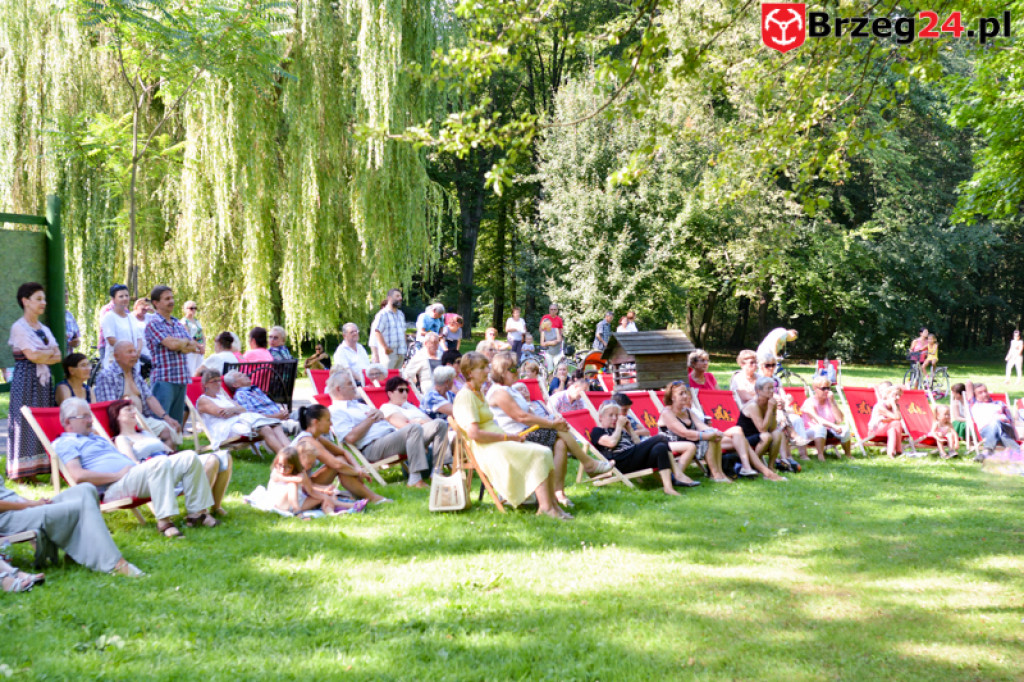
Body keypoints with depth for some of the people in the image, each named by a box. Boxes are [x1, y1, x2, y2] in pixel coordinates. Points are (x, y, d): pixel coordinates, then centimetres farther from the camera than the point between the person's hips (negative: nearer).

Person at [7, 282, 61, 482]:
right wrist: (50, 352, 0)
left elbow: (58, 356, 9)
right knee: (25, 424, -8)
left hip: (44, 380, 7)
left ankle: (34, 472, 4)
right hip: (26, 381, -7)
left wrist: (42, 355, -8)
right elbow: (32, 355, -16)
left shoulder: (44, 329, 17)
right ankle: (22, 473, -6)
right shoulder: (19, 327, -5)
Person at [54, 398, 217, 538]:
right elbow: (78, 475, -13)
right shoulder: (65, 443, 5)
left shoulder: (98, 438, 34)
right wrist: (117, 475, -14)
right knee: (160, 462, -36)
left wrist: (138, 465, 7)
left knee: (189, 458, -3)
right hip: (112, 489, -9)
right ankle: (164, 520, -37)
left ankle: (196, 512, -2)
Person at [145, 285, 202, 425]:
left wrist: (181, 345, -12)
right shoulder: (153, 323, -5)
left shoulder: (178, 324, 18)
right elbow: (172, 344, -16)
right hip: (163, 379, -7)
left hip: (181, 379, 7)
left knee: (177, 422, 9)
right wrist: (188, 343, 2)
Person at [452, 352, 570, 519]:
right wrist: (509, 437, -16)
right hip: (485, 450, -9)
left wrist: (513, 436, 4)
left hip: (499, 442, 9)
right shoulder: (465, 396, -12)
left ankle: (552, 503, -12)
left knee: (545, 452, -7)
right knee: (539, 455, -21)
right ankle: (545, 507, -22)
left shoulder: (479, 393, 20)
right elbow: (474, 434, -21)